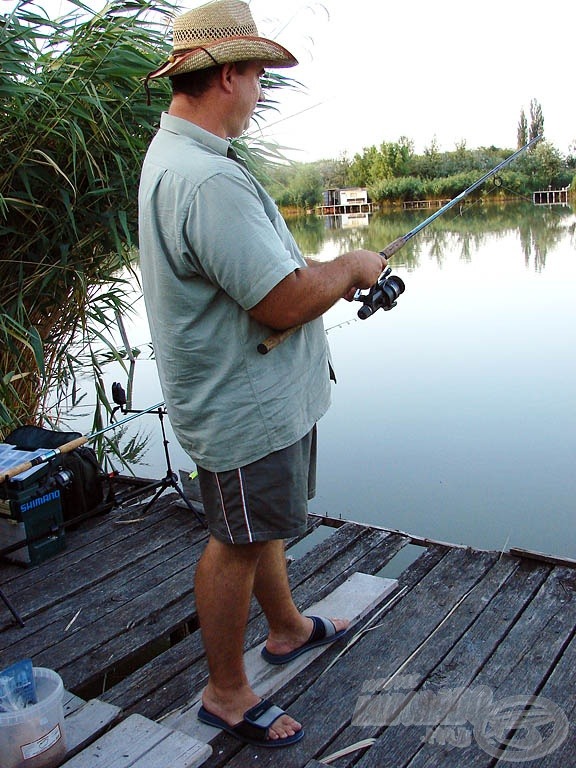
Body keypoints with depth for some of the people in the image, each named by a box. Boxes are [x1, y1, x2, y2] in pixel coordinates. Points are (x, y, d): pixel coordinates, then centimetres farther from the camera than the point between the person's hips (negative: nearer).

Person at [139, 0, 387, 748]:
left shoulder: (172, 154, 10)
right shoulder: (208, 178, -27)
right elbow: (285, 303, -29)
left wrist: (323, 274, 6)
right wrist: (349, 267, -11)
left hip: (262, 392, 11)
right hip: (245, 405, -11)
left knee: (263, 524, 24)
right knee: (238, 542, 6)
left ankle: (288, 628, 47)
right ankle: (226, 693, 27)